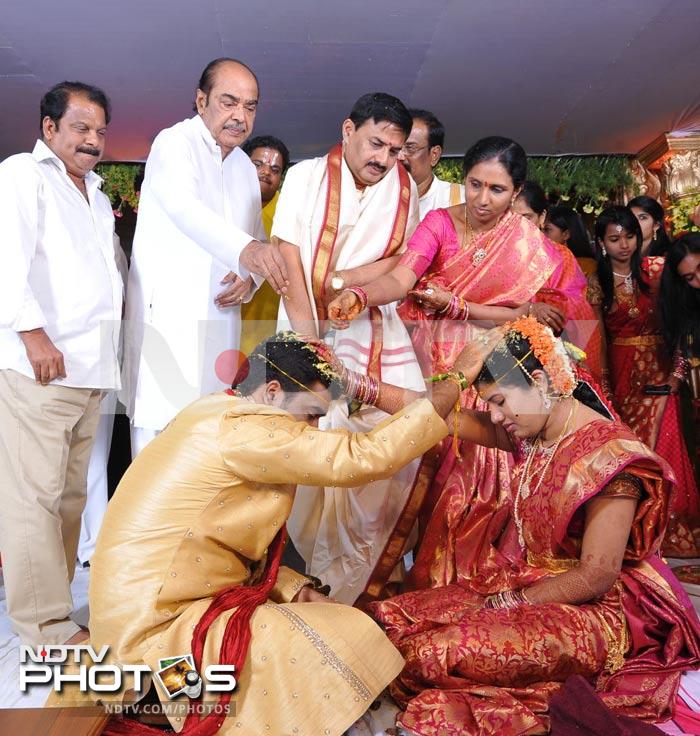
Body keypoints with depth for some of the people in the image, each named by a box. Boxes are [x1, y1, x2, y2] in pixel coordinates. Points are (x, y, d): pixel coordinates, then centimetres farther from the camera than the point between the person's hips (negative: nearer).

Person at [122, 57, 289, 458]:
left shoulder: (245, 166, 19)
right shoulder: (175, 143, -5)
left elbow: (257, 235, 24)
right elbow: (183, 207, -26)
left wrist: (250, 277, 0)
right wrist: (247, 249, -44)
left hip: (221, 322, 7)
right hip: (168, 317, -6)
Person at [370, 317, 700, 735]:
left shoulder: (608, 455, -18)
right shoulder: (534, 436, 4)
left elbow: (596, 578, -20)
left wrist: (510, 603, -15)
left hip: (594, 612, -8)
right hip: (519, 585, 8)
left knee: (440, 652, -28)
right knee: (391, 619, -7)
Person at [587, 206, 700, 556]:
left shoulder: (656, 270, 1)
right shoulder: (597, 283, 2)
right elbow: (598, 337, 1)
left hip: (658, 369, -1)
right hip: (621, 373, 1)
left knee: (658, 448, -1)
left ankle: (668, 531, 15)